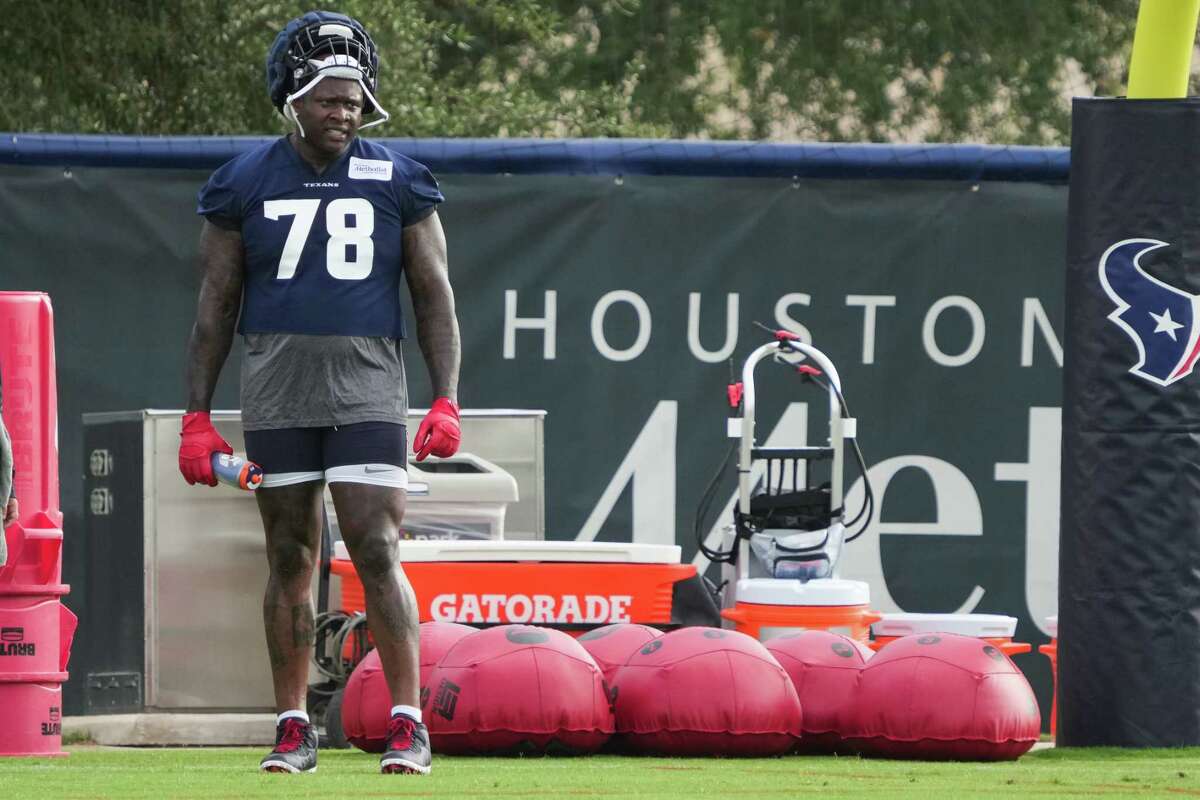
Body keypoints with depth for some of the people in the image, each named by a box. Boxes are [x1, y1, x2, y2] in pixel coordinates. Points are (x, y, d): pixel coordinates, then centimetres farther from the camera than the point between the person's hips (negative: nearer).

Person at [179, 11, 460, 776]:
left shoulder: (396, 182, 3)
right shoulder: (246, 185, 5)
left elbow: (435, 298, 5)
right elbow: (216, 308, 8)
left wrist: (447, 402, -4)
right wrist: (197, 417, 4)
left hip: (368, 389, -1)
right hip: (278, 393, 1)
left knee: (378, 554, -10)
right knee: (290, 559, 6)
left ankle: (408, 725, -8)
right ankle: (293, 729, 13)